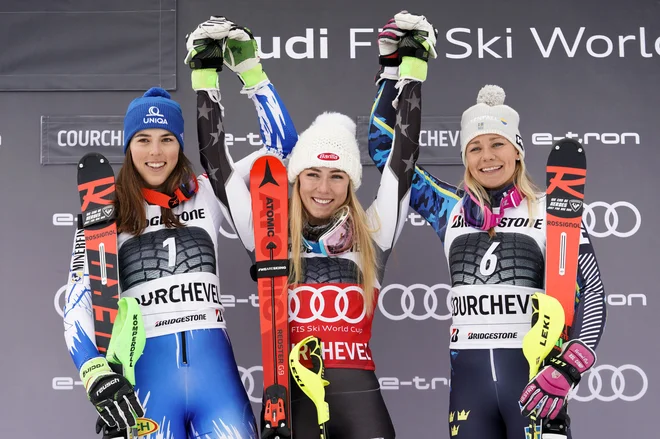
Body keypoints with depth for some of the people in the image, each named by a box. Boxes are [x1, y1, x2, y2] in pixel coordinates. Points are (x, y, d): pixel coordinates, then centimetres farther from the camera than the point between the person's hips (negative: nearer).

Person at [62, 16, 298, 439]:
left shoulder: (208, 194, 10)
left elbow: (282, 143, 10)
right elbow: (78, 305, 2)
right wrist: (97, 375, -14)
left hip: (216, 370, 1)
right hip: (147, 377, -1)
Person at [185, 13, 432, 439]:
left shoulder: (372, 236, 8)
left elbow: (403, 155, 8)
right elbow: (219, 163, 9)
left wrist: (413, 69, 6)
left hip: (357, 395, 0)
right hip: (290, 394, 0)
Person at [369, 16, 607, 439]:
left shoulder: (552, 211, 2)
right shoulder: (451, 209, 10)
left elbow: (591, 293, -1)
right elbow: (384, 149, 14)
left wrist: (567, 370, -15)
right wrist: (392, 66, 8)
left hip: (532, 372, -3)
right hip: (468, 376, 3)